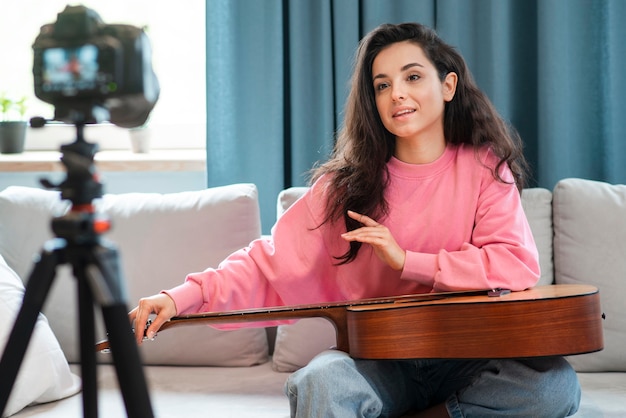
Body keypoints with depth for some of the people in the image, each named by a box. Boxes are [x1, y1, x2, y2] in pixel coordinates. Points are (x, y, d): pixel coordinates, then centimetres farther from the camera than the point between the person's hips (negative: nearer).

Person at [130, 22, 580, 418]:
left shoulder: (484, 169, 0)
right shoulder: (347, 184, 2)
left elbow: (519, 265, -12)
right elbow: (273, 263, -3)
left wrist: (407, 261, -15)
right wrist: (183, 297, -18)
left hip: (465, 360, 1)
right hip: (378, 360, -1)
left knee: (554, 382, -30)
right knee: (322, 381, -35)